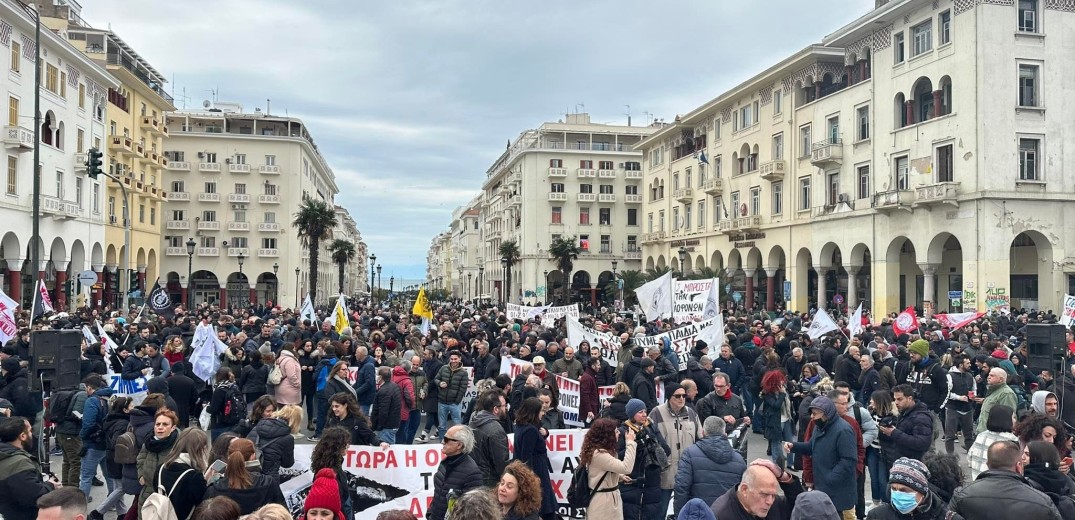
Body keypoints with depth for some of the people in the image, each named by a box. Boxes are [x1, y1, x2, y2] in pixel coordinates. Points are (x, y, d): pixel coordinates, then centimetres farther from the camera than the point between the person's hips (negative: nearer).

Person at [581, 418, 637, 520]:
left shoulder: (603, 451, 9)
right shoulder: (599, 454, -24)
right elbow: (626, 468, -29)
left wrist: (620, 476, 7)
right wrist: (630, 442, -24)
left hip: (610, 498, 10)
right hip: (603, 502, -10)